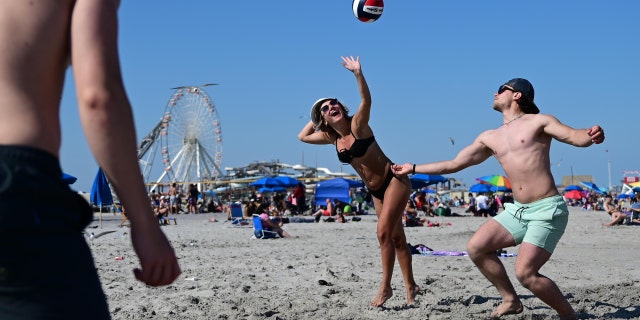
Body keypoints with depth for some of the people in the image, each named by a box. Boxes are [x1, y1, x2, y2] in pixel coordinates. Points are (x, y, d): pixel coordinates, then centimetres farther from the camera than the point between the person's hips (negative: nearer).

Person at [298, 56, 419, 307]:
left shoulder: (357, 125, -14)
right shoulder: (332, 138, 3)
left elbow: (366, 101, -32)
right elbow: (303, 136, 15)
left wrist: (358, 74, -45)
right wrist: (316, 116, 8)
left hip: (395, 180, -7)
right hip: (376, 191, 7)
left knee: (384, 232, -15)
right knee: (396, 238, 10)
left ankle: (385, 287, -7)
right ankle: (411, 287, 17)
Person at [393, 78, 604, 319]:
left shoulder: (538, 122, -2)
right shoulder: (489, 138, 15)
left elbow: (576, 137, -15)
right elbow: (453, 164, 20)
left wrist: (592, 135, -38)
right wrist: (414, 168, 21)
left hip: (547, 210, -7)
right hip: (517, 210, 7)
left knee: (525, 273, -16)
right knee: (476, 248, -4)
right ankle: (511, 301, 11)